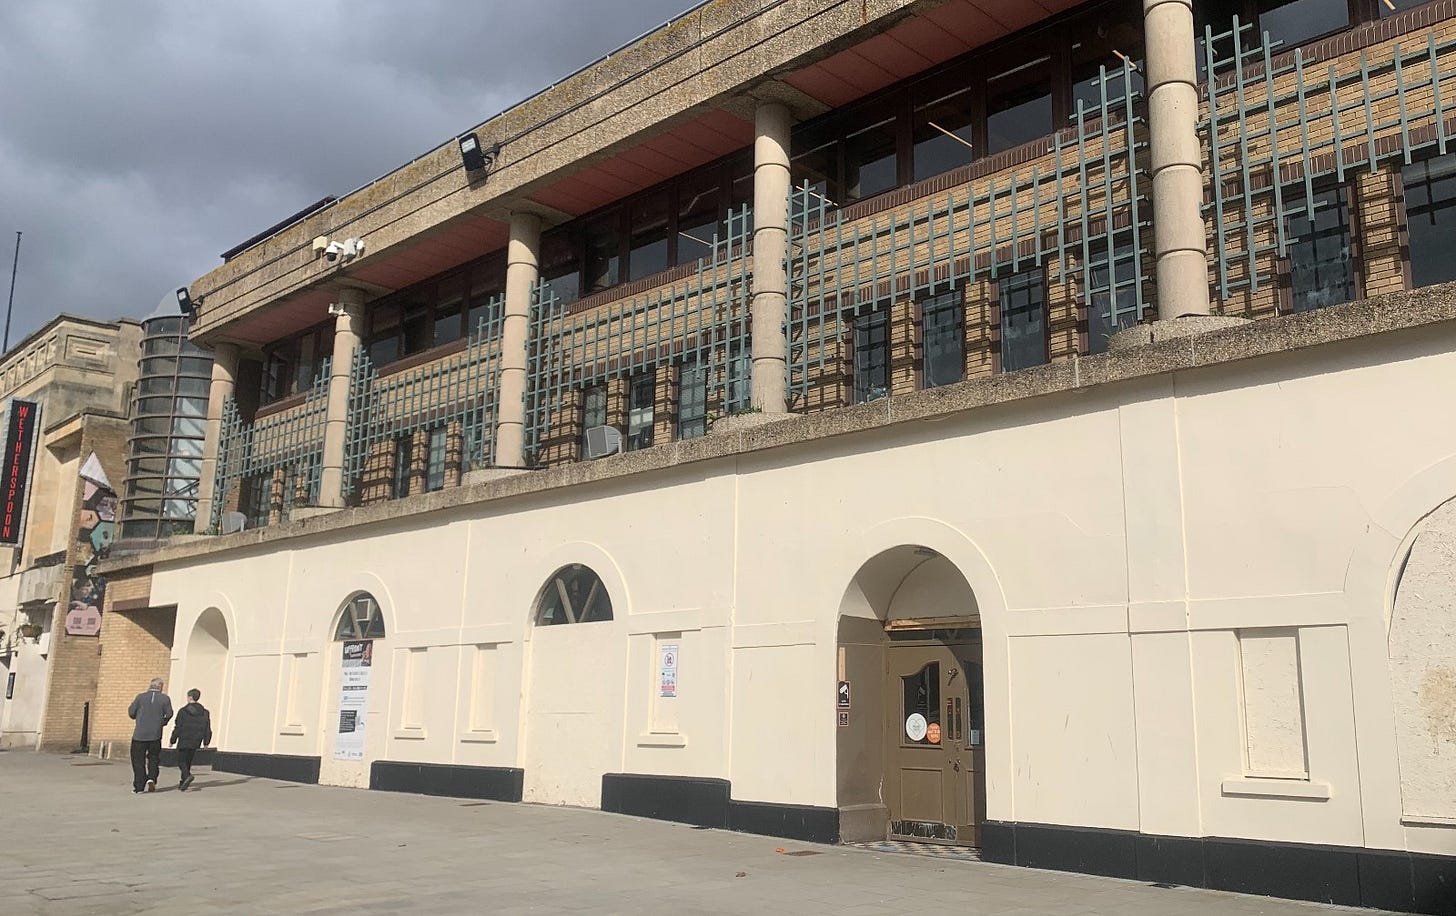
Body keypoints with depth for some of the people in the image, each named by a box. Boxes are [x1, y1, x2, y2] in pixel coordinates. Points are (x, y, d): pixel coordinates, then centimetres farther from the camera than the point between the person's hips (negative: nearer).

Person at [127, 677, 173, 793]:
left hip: (139, 734, -1)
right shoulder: (165, 699, -2)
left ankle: (139, 787, 7)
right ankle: (152, 778, -5)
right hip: (155, 735, 1)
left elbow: (131, 712, -1)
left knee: (138, 760, 8)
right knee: (154, 758, 17)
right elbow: (169, 714, -4)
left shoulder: (141, 697, -2)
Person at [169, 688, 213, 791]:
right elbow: (208, 729, 6)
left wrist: (173, 740, 2)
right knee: (188, 762, 16)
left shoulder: (183, 711, -9)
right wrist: (206, 742, 13)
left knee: (181, 761, 3)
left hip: (184, 741, -5)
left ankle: (187, 776, -22)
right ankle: (183, 783, 18)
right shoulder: (204, 712, 4)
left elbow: (178, 728, -8)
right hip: (195, 743, 5)